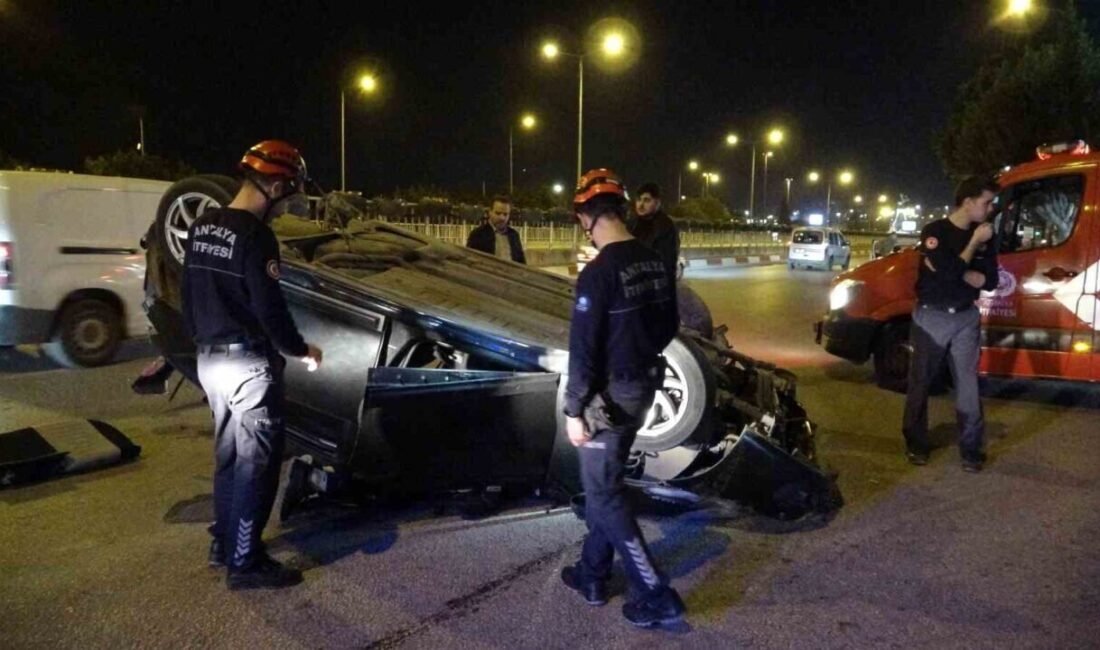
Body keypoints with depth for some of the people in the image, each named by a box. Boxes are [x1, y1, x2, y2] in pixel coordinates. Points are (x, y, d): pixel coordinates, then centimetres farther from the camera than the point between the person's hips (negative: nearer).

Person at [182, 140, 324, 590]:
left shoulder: (201, 228, 8)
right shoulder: (255, 236, -19)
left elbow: (190, 295, 15)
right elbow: (269, 309, -19)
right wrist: (302, 350, -5)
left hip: (210, 361, 9)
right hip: (249, 365, -9)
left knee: (229, 456, 20)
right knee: (256, 464, 1)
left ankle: (223, 544, 31)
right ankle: (245, 563, 9)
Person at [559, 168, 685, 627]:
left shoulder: (598, 272, -22)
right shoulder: (653, 263, 3)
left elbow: (583, 350, -21)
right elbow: (668, 326, 14)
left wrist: (574, 409, -13)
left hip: (608, 395, -8)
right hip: (642, 387, 8)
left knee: (605, 495, 5)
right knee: (603, 483, 20)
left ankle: (656, 595, 9)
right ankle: (592, 575, 33)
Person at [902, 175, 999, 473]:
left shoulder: (984, 236, 6)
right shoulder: (935, 232, -9)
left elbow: (990, 281, -1)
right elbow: (948, 274, -20)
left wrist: (953, 270, -14)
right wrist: (974, 243, -16)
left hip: (966, 318, 4)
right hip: (932, 317, -3)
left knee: (968, 385, 0)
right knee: (920, 383, 7)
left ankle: (971, 448, 8)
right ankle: (916, 443, 20)